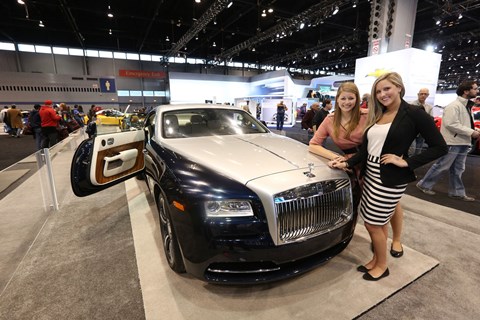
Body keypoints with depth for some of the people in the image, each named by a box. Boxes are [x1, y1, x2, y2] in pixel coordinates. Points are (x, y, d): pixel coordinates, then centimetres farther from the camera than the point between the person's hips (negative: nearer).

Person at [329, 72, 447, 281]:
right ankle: (376, 260, 35)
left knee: (373, 223, 3)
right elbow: (365, 149, 10)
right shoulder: (377, 116, 11)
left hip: (390, 179, -6)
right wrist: (347, 164, -1)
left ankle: (382, 266, 26)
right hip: (370, 175, 7)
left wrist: (406, 162, -16)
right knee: (378, 222, 17)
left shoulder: (414, 113, -8)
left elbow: (439, 147, -10)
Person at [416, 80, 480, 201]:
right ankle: (424, 185, 9)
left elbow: (465, 124, 22)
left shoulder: (467, 106, 17)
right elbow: (451, 124, -23)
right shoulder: (454, 106, -14)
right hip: (452, 142, -9)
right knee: (441, 166, -3)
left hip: (462, 143, 9)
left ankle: (457, 192, 21)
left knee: (457, 169, 13)